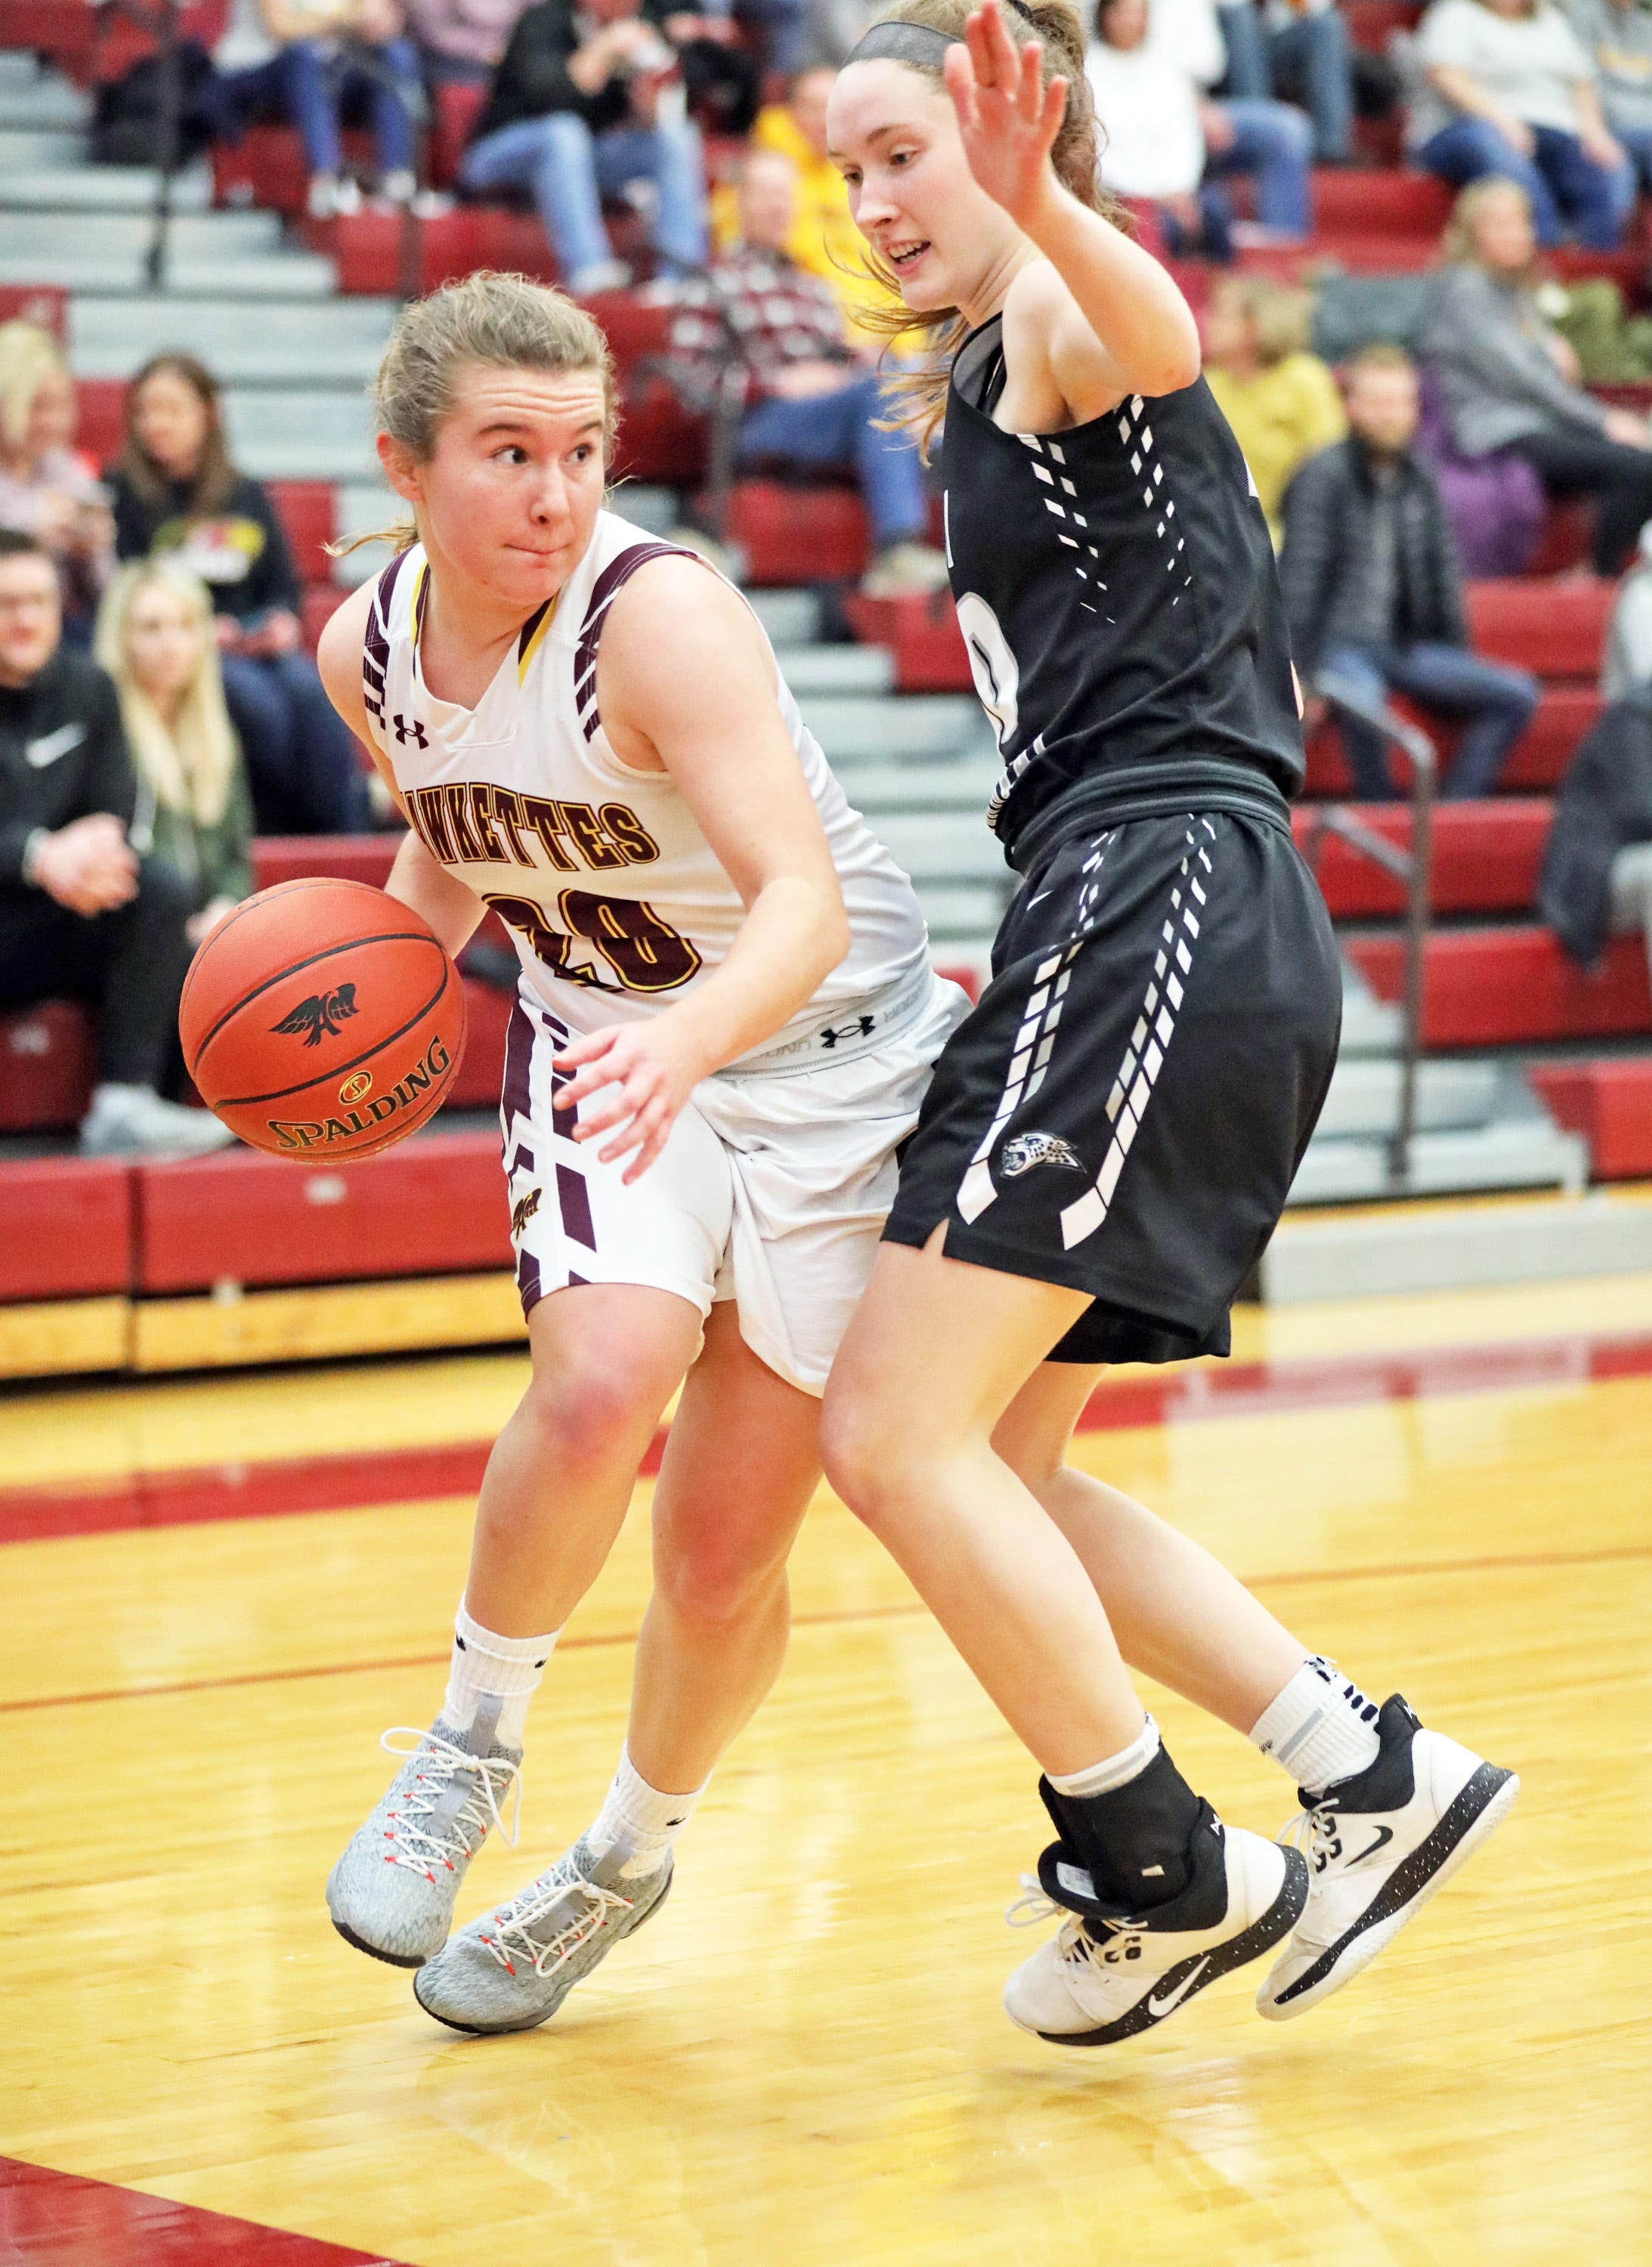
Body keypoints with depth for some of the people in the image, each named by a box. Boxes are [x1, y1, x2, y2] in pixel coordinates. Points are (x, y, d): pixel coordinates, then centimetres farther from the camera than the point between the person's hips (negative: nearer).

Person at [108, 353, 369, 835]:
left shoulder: (246, 497, 21)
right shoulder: (123, 494, 7)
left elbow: (282, 582, 20)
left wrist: (281, 620, -3)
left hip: (258, 642, 3)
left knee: (308, 688, -29)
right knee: (255, 698, -33)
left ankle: (350, 838, -35)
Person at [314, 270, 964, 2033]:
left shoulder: (660, 617, -28)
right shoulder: (368, 649, -8)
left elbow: (808, 904, -38)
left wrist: (695, 1034, -57)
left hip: (830, 1049, -3)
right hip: (602, 1050, 3)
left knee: (727, 1553, -1)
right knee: (602, 1381, -29)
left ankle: (628, 1854, 28)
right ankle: (470, 1745, -4)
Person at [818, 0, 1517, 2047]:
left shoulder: (1058, 324, -4)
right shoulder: (986, 396, 25)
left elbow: (1158, 341, -33)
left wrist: (1035, 200, -55)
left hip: (1158, 903, -11)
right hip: (1129, 921, 11)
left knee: (898, 1436, -13)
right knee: (986, 1460, 13)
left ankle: (1162, 1873, -1)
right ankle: (1370, 1776, 14)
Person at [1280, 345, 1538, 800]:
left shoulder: (1420, 480, 12)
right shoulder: (1323, 477, -7)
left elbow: (1442, 572, 17)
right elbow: (1300, 580, -12)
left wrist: (1459, 660, 10)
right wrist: (1303, 674, -17)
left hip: (1406, 646, 7)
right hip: (1341, 646, -6)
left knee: (1517, 693, -10)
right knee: (1361, 697, -40)